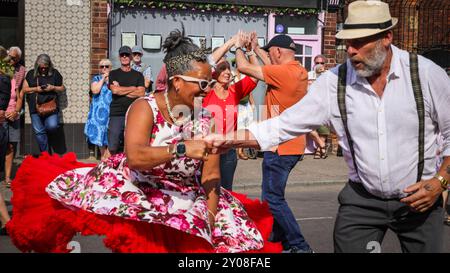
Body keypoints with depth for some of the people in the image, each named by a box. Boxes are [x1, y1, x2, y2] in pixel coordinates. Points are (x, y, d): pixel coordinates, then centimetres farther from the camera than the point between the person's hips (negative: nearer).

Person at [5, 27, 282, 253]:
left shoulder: (205, 119, -3)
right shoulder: (145, 108, -16)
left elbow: (212, 175, -4)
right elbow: (134, 157, -32)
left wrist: (210, 220, -13)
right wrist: (182, 149, -42)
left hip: (186, 199, 4)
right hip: (136, 189, -3)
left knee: (234, 233, -4)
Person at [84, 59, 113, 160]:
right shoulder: (97, 78, 8)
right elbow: (95, 90, -11)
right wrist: (103, 78, -6)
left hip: (111, 111, 0)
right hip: (99, 111, 0)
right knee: (100, 133, 2)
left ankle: (108, 158, -5)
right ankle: (103, 156, 14)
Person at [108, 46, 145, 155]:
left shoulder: (138, 75, 12)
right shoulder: (113, 74, 11)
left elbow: (141, 93, -3)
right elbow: (114, 90, -6)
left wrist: (121, 89, -3)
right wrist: (132, 88, 2)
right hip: (116, 114, -1)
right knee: (112, 148, -5)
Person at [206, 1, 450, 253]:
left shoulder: (426, 74, -11)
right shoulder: (334, 82, -9)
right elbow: (285, 125, -7)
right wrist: (231, 139, -16)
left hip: (419, 199, 0)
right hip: (361, 199, 1)